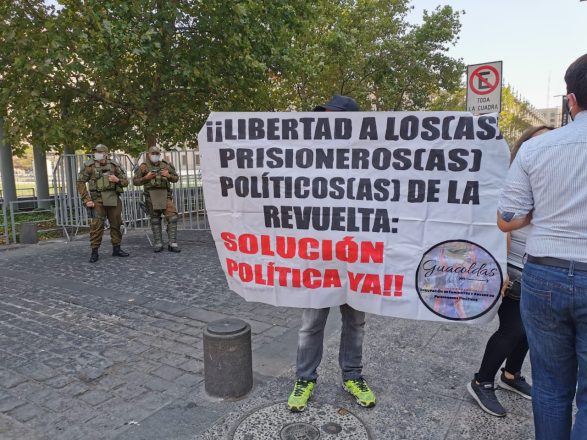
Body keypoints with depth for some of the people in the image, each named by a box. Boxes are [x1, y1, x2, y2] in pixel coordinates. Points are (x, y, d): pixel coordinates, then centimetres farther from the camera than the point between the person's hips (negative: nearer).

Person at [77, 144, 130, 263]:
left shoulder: (114, 165, 7)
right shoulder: (89, 165, 0)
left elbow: (125, 182, 12)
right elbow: (80, 183, -2)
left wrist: (117, 180, -10)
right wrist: (86, 200, -9)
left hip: (114, 199, 3)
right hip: (98, 199, -3)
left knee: (116, 224, 7)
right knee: (97, 226, -8)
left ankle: (116, 249, 19)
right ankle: (94, 252, 0)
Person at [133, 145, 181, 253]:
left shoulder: (166, 165, 10)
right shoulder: (144, 167, 5)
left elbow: (176, 178, 16)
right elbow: (135, 181, 6)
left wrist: (169, 176, -6)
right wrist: (146, 178, -11)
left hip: (165, 195, 1)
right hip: (151, 196, -1)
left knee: (172, 217, -10)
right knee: (155, 220, 5)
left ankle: (172, 243, -5)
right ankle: (158, 244, 13)